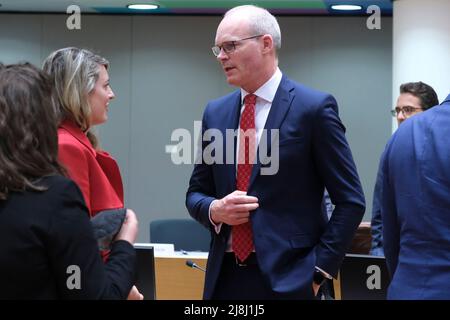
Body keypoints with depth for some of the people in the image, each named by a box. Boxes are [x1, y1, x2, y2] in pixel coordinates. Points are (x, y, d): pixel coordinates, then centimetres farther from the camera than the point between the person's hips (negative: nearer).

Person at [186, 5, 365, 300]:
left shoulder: (314, 107, -7)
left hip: (286, 277, -5)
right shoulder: (216, 112, 9)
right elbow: (196, 192, 16)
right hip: (225, 275, 5)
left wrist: (318, 271, -10)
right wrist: (215, 209, -6)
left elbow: (351, 200, -6)